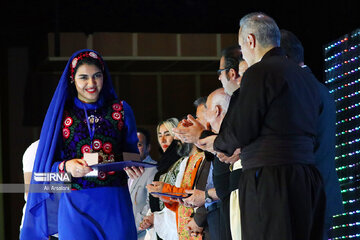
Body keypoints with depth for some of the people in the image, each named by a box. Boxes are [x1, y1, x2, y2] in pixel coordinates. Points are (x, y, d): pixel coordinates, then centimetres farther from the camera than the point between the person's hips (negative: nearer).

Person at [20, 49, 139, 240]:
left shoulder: (120, 109, 11)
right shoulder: (61, 113, 7)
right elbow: (48, 165, 4)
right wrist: (66, 167, -17)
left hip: (115, 205, 1)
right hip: (76, 205, -1)